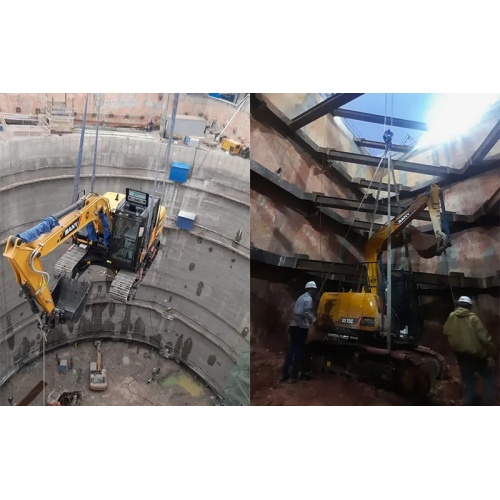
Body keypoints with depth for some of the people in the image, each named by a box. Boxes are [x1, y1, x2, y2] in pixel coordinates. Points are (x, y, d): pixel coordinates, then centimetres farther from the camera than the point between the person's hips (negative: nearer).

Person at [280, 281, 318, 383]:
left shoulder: (301, 297, 22)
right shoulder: (308, 299, -7)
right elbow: (307, 313, -19)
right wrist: (315, 321, -7)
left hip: (294, 326, 9)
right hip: (301, 327, -9)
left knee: (291, 350, 9)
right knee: (299, 351, -3)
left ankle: (284, 374, 9)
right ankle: (293, 376, -1)